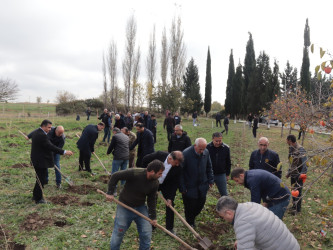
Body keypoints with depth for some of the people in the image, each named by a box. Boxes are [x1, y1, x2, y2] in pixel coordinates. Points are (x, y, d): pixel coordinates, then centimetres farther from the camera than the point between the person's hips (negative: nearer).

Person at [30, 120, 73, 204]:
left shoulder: (35, 132, 10)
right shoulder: (42, 135, -23)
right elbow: (51, 147, -28)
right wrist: (64, 152, -27)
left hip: (36, 160, 11)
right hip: (41, 162, -11)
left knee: (39, 179, 22)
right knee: (41, 180, 2)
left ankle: (35, 195, 36)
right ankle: (38, 199, 13)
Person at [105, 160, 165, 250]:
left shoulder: (155, 183, -11)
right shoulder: (134, 173, -29)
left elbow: (151, 200, 1)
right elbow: (115, 176, -20)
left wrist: (153, 217, 1)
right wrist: (110, 193, -21)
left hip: (141, 207, 4)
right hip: (124, 207, -4)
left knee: (146, 234, 5)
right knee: (118, 233, 7)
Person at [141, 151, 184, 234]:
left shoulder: (178, 168, -28)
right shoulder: (159, 155, -32)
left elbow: (175, 184, -17)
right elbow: (145, 160, -14)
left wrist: (170, 198, -19)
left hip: (167, 186, 0)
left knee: (170, 205, -1)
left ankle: (169, 228, 15)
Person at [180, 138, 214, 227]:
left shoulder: (206, 152, -6)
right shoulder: (186, 154, -22)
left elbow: (209, 167, 11)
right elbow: (181, 172, -16)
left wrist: (210, 180, 7)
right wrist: (182, 187, -15)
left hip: (202, 185, 5)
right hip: (189, 186, -5)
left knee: (201, 203, 14)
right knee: (190, 205, 6)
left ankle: (193, 217, 43)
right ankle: (190, 222, 33)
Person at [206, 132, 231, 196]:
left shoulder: (226, 148, -4)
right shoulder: (207, 147, -13)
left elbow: (228, 163, 8)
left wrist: (227, 174, 9)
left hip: (221, 175, 2)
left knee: (224, 194, 12)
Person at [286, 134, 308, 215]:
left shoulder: (300, 149, -17)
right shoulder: (291, 149, 9)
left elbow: (305, 162, -22)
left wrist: (302, 173, -28)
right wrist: (289, 172, 18)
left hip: (299, 175, -7)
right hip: (293, 174, 7)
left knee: (297, 191, 1)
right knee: (293, 190, 15)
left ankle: (297, 208, 13)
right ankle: (294, 205, 28)